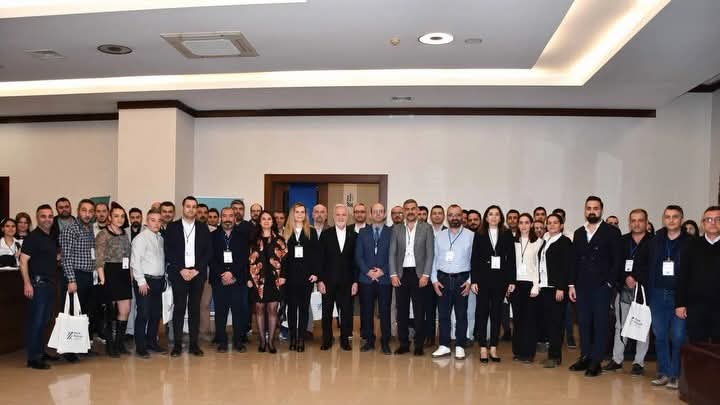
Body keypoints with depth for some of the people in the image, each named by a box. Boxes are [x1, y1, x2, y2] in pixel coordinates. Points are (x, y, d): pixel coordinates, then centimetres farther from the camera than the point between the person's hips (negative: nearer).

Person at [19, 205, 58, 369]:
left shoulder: (53, 238, 14)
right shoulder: (32, 237, -8)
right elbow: (23, 261, -15)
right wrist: (27, 283, -21)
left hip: (50, 284, 8)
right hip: (38, 283, -8)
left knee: (44, 320, 13)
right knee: (36, 320, -5)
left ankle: (40, 352, 23)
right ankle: (33, 358, 0)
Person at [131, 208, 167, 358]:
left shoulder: (160, 238, 12)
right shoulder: (140, 238, -8)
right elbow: (135, 262, -12)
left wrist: (164, 279, 10)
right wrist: (141, 281, -15)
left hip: (158, 281, 7)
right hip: (144, 280, -7)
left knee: (156, 314, 11)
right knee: (143, 314, -4)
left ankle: (152, 342, 24)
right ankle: (140, 346, 5)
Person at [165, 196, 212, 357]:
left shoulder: (203, 228, 9)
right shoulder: (172, 227, 5)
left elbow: (208, 251, 5)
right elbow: (168, 252, 0)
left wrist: (197, 270, -6)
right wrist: (181, 270, -9)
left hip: (197, 273, 1)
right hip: (178, 273, -1)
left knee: (195, 309, 4)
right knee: (179, 308, -1)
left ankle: (194, 344, 10)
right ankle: (177, 344, 5)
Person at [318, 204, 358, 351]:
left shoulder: (354, 236, 4)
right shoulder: (325, 235, 2)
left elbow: (356, 260, 4)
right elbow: (320, 259, -1)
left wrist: (355, 281, -1)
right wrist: (320, 280, -7)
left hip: (347, 282, 1)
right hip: (328, 281, -1)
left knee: (346, 312, 5)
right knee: (327, 312, 7)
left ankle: (345, 340, 19)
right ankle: (326, 340, 20)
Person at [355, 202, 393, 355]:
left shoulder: (392, 232, 4)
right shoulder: (363, 233, 10)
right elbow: (358, 256, 5)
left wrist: (383, 271, -10)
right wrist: (367, 271, -8)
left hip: (385, 278, -2)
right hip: (366, 278, 2)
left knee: (385, 311, 1)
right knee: (366, 311, 5)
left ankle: (385, 342, 11)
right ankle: (369, 341, 16)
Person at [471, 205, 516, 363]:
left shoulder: (507, 235, 5)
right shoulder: (479, 235, 4)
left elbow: (511, 258, 2)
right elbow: (474, 259, 1)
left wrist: (511, 281, -3)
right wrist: (474, 281, -5)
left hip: (500, 278, 1)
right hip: (483, 277, -1)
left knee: (497, 313, 6)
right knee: (482, 312, 1)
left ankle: (493, 348, 14)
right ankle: (483, 348, 9)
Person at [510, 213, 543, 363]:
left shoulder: (538, 242, 0)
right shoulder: (513, 241, 8)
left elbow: (539, 265, -2)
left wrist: (536, 286, -8)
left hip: (530, 283, -2)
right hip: (515, 283, 2)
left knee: (530, 318, 0)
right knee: (517, 317, 5)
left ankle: (528, 352, 7)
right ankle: (517, 351, 14)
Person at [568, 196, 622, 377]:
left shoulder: (612, 232, -1)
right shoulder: (578, 233, 13)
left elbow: (617, 260, -4)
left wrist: (610, 283, -10)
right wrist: (572, 284, 8)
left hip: (602, 286, -4)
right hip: (582, 286, 4)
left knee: (600, 323, 0)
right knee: (584, 322, 7)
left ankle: (596, 361, 5)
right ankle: (585, 357, 16)